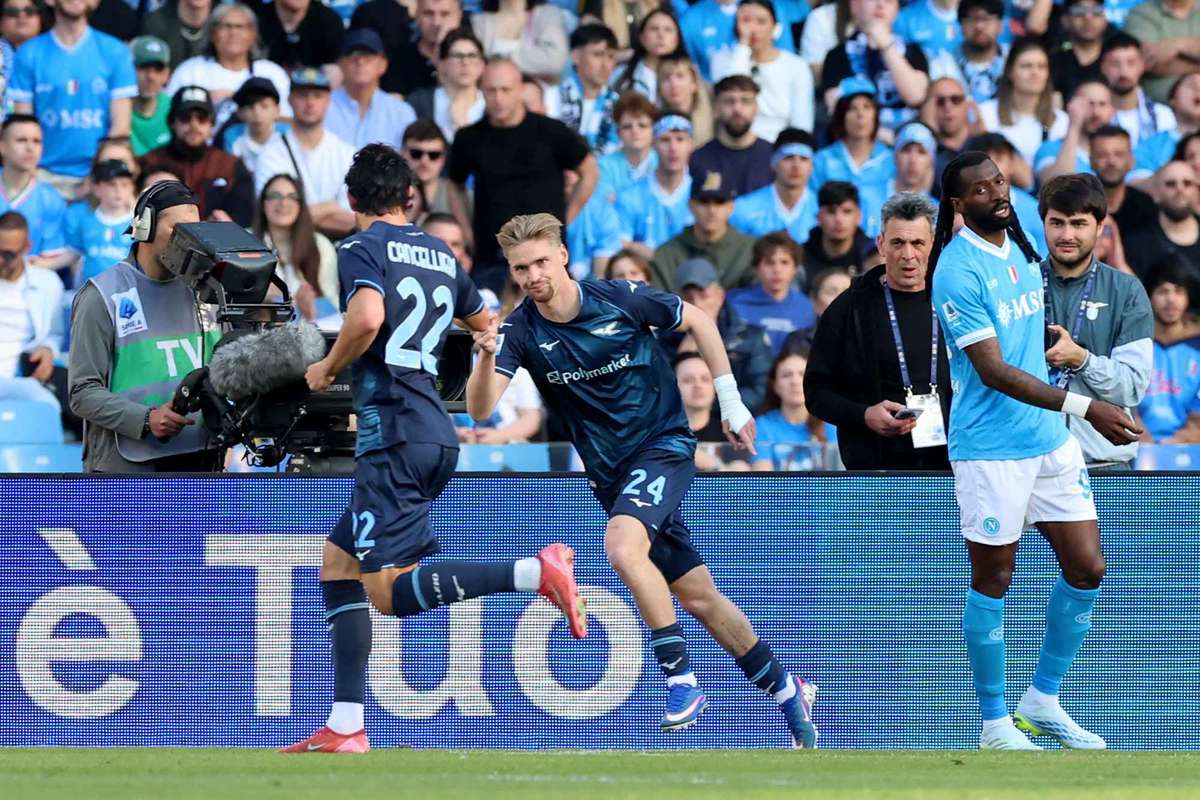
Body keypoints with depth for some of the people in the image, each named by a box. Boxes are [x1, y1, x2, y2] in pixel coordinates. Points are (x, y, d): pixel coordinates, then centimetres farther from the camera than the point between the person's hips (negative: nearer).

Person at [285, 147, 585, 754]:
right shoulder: (440, 254, 17)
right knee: (337, 561, 16)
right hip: (436, 435, 8)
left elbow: (368, 317, -23)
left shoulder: (363, 248, -4)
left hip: (394, 430, -8)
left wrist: (327, 369, -7)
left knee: (388, 591, -12)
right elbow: (486, 325, 30)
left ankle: (536, 572, -28)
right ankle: (345, 729, 10)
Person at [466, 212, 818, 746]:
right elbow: (480, 410, -22)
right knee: (696, 595, 9)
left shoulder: (621, 300, -15)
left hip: (664, 443, -4)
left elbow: (698, 321, 2)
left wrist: (730, 400, 1)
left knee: (623, 546, -31)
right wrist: (487, 360, -41)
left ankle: (681, 677, -21)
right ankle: (787, 692, 24)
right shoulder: (521, 332, -10)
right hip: (610, 473, 4)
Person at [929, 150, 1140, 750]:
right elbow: (995, 372, -23)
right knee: (992, 581, 1)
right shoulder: (958, 272, -17)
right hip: (991, 448, -7)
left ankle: (1041, 701, 20)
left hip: (1052, 440, 7)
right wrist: (1084, 407, -28)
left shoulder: (1020, 249, 7)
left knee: (1086, 568, 5)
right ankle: (995, 724, 12)